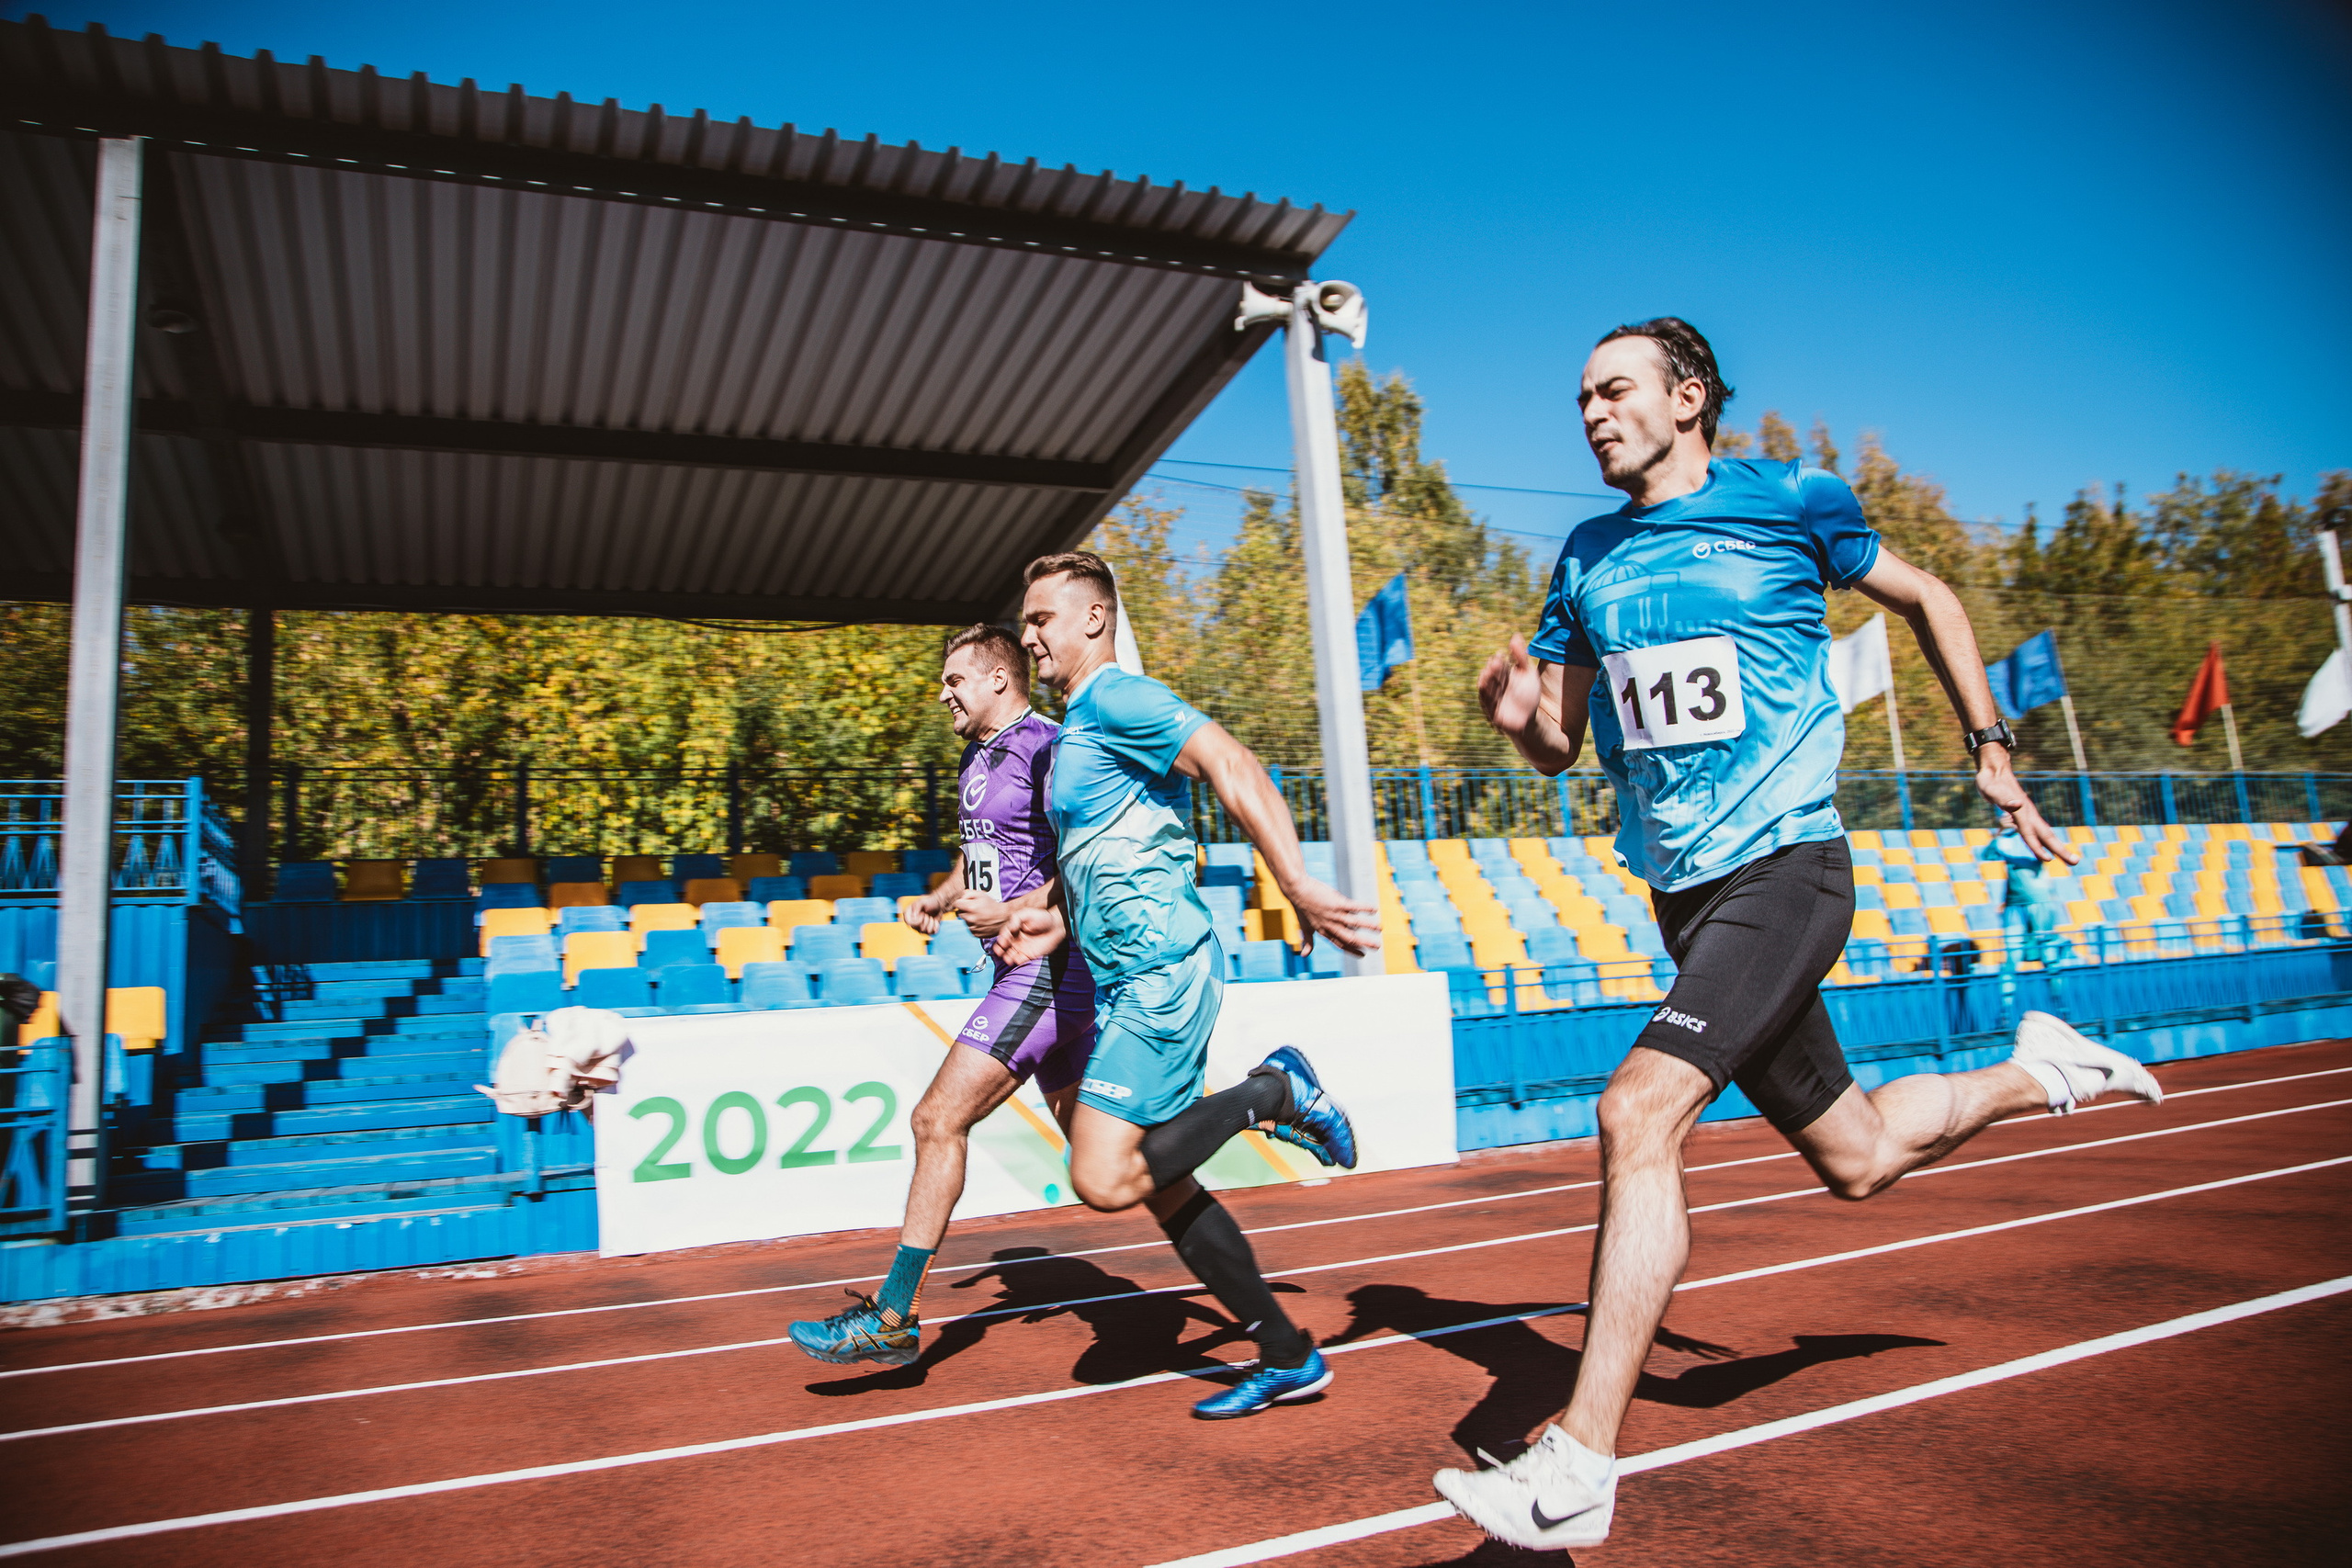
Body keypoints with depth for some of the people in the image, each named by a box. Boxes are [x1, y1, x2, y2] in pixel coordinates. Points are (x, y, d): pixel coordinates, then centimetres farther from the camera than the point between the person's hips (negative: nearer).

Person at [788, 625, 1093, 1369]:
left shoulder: (1047, 749, -14)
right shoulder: (975, 761, 16)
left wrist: (1014, 911, -23)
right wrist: (939, 896, 13)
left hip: (1051, 968, -10)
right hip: (1025, 968, 10)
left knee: (938, 1120, -11)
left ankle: (894, 1316, -2)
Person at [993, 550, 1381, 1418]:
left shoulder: (1116, 698, -9)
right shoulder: (1076, 728, 21)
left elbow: (1233, 767, -23)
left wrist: (1298, 887, -31)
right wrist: (1056, 923, 15)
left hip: (1160, 970, -10)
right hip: (1128, 980, 10)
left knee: (1104, 1179, -18)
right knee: (1160, 1184, 12)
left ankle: (1274, 1091, 0)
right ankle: (1287, 1358, 22)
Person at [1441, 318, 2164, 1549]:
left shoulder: (1791, 502, -2)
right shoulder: (1588, 559, 10)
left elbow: (1925, 600, 14)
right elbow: (1560, 745, 13)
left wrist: (1991, 749, 12)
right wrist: (1520, 716, -10)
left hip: (1784, 870, -6)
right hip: (1685, 895, 6)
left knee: (1638, 1114, -23)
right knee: (1855, 1157, 15)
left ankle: (1579, 1470, -17)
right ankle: (2040, 1075, 43)